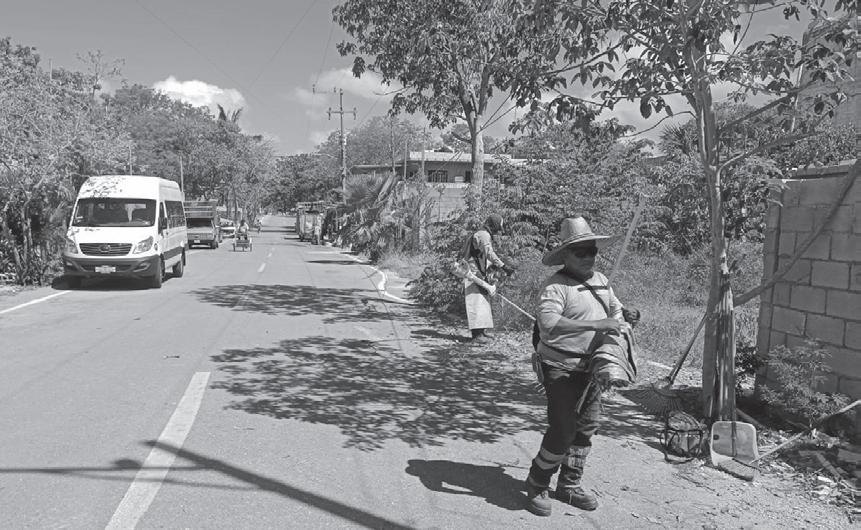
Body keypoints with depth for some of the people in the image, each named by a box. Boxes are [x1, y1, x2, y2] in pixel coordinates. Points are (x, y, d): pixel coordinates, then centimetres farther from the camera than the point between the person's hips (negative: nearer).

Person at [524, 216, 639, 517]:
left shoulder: (600, 280, 10)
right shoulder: (556, 286, -17)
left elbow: (616, 309, 24)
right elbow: (547, 323, -34)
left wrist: (621, 321, 0)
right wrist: (596, 325, -35)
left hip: (591, 367, 8)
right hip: (561, 369, -8)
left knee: (587, 429, 13)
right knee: (562, 431, -9)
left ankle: (569, 486, 29)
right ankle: (536, 486, 12)